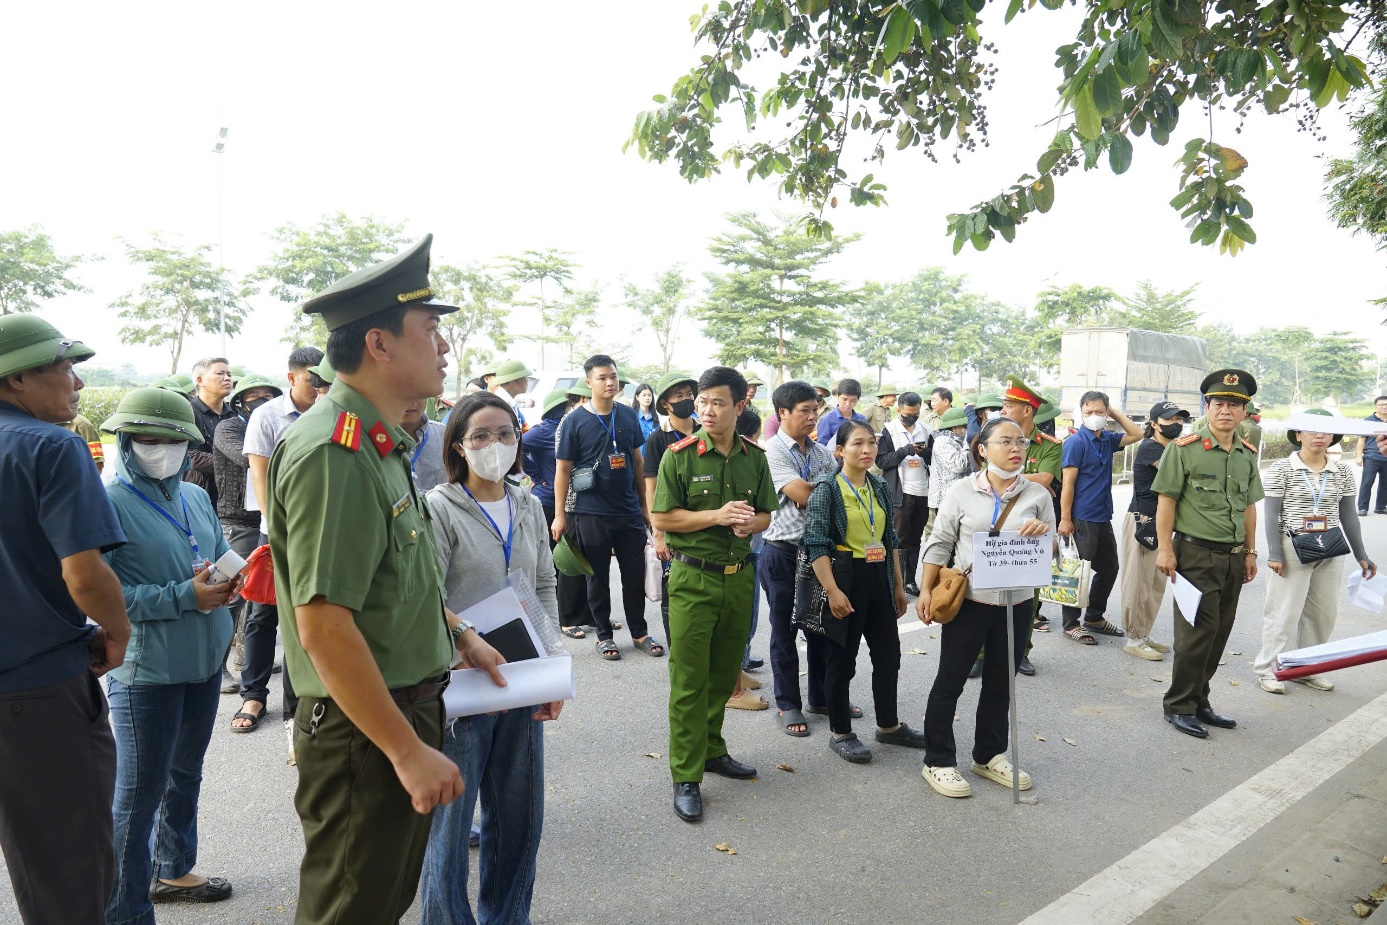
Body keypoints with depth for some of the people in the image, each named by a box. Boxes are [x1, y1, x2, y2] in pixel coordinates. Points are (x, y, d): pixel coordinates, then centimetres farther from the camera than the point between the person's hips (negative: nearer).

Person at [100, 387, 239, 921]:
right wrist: (185, 597, -24)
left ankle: (172, 871, 43)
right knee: (138, 794, 5)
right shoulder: (109, 503, -15)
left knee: (185, 773, 23)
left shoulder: (196, 497, 6)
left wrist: (228, 578, -8)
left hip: (206, 660, 7)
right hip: (146, 671, -7)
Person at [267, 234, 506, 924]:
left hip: (408, 710, 9)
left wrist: (459, 635, 13)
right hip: (363, 734, -9)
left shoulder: (379, 445, 9)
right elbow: (324, 628, -27)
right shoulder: (333, 452, -24)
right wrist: (408, 751, -22)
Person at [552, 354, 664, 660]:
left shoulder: (628, 416, 5)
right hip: (591, 514, -3)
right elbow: (563, 469, -4)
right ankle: (604, 634, 24)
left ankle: (639, 632, 26)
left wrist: (644, 504, 11)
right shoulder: (575, 422, -7)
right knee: (598, 577, 9)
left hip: (629, 511, 3)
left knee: (635, 574, 10)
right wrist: (560, 514, -7)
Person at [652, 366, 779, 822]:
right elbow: (662, 516, -9)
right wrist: (718, 516, -18)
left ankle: (712, 750, 35)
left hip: (739, 576, 4)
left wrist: (749, 523, -11)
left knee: (724, 675, 16)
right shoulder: (680, 455, -8)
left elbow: (765, 514, 13)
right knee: (689, 680, 0)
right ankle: (686, 777, 11)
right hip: (693, 578, -4)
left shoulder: (754, 457, 5)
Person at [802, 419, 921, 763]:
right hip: (846, 580, -7)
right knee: (842, 659, 5)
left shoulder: (880, 487, 8)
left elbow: (891, 539, 15)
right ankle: (840, 733, 21)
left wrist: (898, 585, 14)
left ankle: (888, 725, 33)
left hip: (879, 580, 7)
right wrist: (832, 591, -22)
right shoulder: (827, 489, -11)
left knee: (888, 654, 15)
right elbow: (815, 544, -16)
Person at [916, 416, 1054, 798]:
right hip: (968, 603, -3)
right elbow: (940, 544, -2)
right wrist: (926, 590, -7)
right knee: (949, 682, 5)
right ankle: (938, 762, 18)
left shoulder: (1037, 495, 3)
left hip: (1016, 605, 3)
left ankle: (989, 755, 34)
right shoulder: (963, 490, -4)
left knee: (999, 684, 16)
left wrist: (1043, 534, -17)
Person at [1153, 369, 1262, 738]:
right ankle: (1179, 707, 10)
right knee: (1198, 632, -4)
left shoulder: (1248, 454, 10)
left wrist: (1250, 552, 15)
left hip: (1233, 558, 6)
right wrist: (1165, 549, -13)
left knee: (1219, 633, 11)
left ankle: (1199, 701, 24)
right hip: (1196, 554, -6)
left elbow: (1249, 505, 17)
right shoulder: (1183, 448, -9)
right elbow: (1166, 500, -9)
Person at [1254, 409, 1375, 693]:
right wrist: (1274, 553, -13)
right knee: (1284, 612, -2)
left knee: (1323, 614, 11)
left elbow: (1349, 517, 12)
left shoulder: (1342, 472, 7)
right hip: (1293, 548, -5)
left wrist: (1361, 555, 11)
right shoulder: (1281, 469, -7)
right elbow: (1272, 515, -7)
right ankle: (1267, 669, 9)